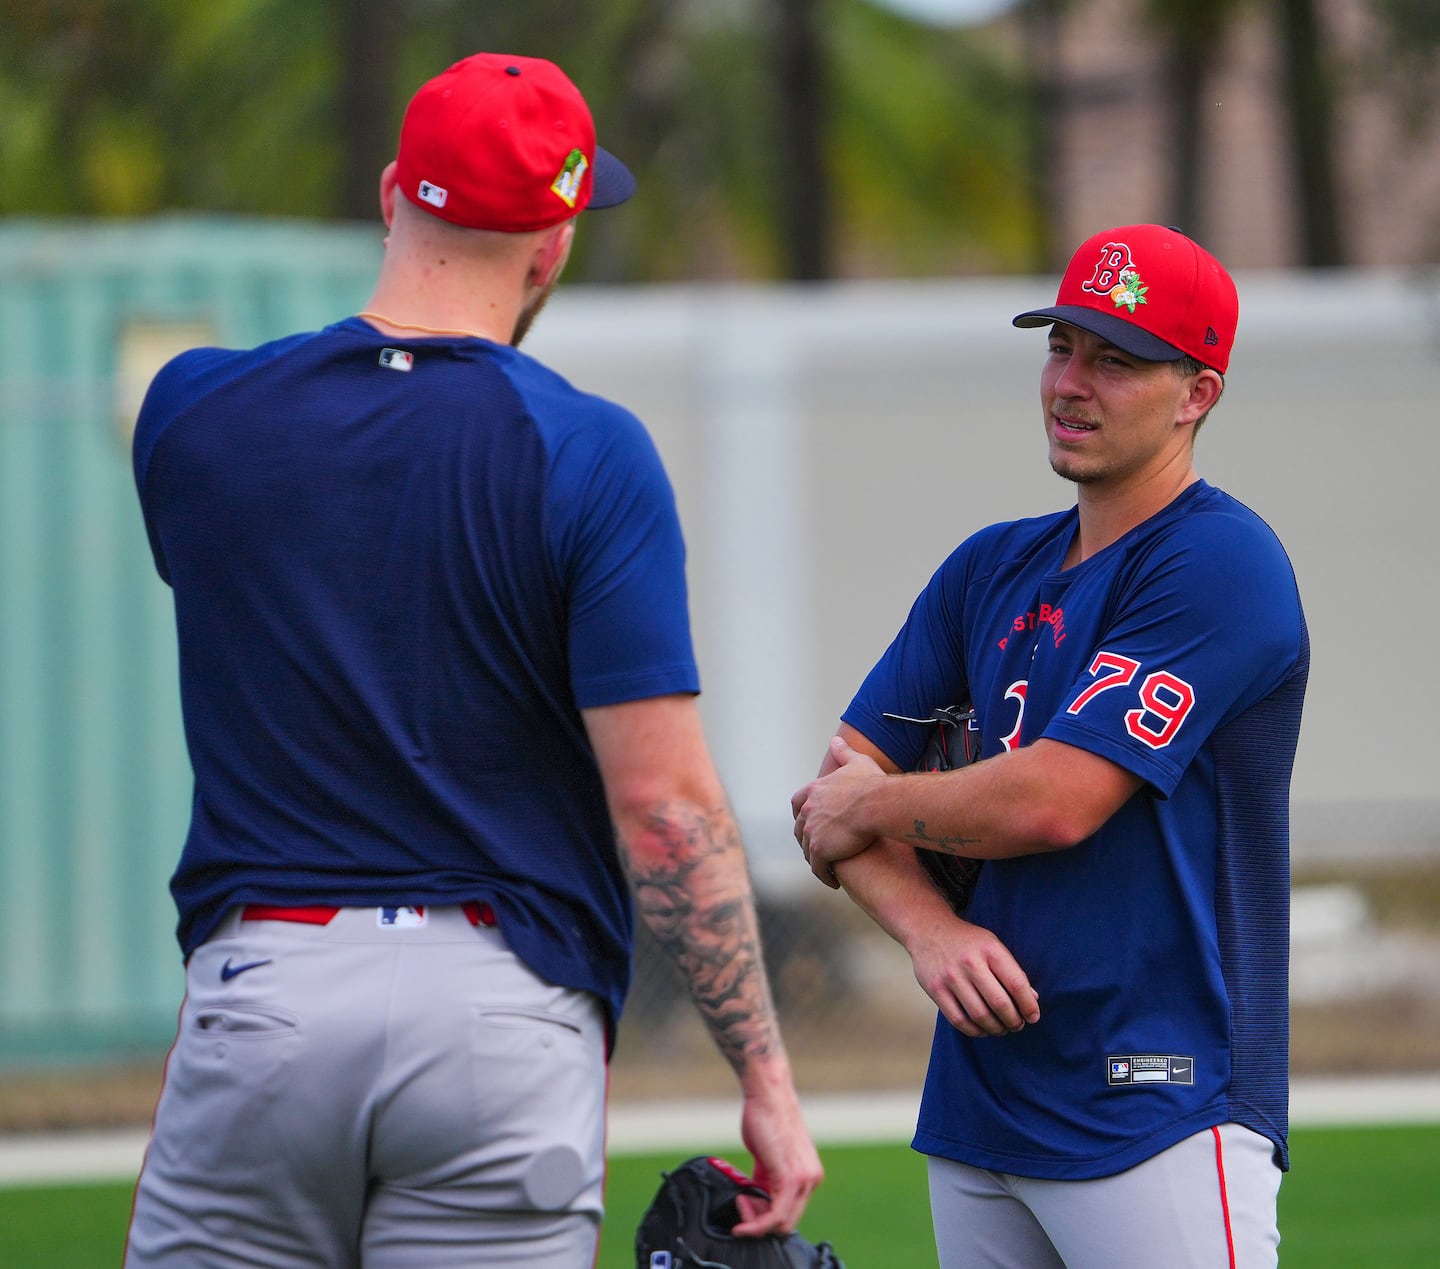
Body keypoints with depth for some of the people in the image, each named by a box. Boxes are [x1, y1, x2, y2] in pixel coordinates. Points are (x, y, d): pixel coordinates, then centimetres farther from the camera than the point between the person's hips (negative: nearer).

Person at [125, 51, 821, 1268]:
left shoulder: (192, 411, 2)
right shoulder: (586, 453, -8)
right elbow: (664, 802, -11)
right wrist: (766, 1077, -5)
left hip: (259, 985, 2)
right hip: (502, 1019, -2)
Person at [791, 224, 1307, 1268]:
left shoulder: (1219, 562, -9)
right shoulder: (992, 569, 17)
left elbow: (1055, 802, -16)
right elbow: (838, 785, 14)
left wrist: (871, 806, 2)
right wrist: (929, 928, -6)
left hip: (1159, 1113, -8)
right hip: (978, 1101, 8)